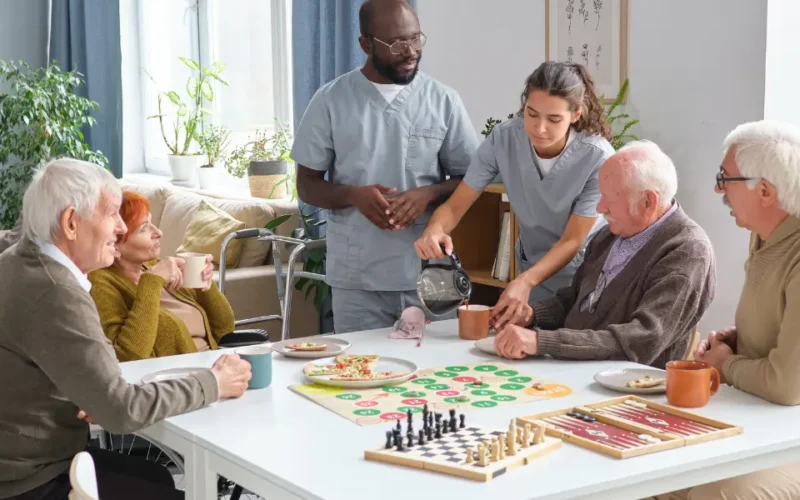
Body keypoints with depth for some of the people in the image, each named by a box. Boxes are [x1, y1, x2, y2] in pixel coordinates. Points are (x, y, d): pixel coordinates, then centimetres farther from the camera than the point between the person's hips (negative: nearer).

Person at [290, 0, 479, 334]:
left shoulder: (443, 100, 2)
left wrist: (429, 194, -15)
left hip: (430, 276, 1)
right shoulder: (331, 100, 0)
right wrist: (354, 195, -17)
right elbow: (307, 185, 3)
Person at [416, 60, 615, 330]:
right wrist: (435, 229, -38)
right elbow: (456, 204, -14)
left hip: (585, 274, -3)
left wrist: (524, 282, -38)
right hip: (534, 268, 3)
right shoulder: (503, 139, -19)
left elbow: (572, 241, -23)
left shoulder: (597, 158, -28)